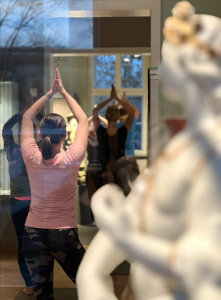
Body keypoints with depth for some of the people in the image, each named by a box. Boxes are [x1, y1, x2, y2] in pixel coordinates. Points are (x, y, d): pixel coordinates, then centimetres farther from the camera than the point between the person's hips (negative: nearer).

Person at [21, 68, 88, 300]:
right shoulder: (71, 159, -14)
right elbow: (83, 120, -1)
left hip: (33, 233, 3)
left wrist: (50, 93, 5)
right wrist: (63, 92, 4)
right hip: (64, 234, -3)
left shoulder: (31, 157, -8)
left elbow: (27, 117, 7)